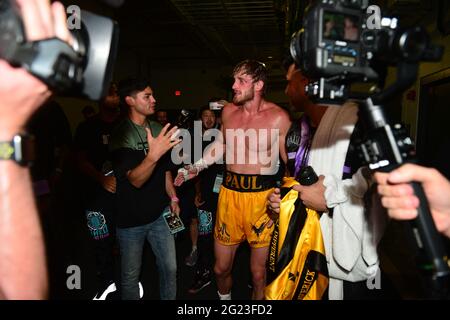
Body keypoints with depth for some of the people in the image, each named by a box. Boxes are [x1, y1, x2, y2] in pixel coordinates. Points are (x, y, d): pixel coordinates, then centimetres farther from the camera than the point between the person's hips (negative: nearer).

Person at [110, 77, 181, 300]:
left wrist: (173, 197, 6)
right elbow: (136, 180, -25)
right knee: (131, 276, 11)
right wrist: (153, 155, -42)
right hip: (131, 219, -5)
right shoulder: (121, 135, -14)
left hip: (159, 214, 5)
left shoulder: (158, 130, 4)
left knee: (170, 268, 13)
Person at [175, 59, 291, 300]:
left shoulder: (278, 117, -9)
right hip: (229, 193, 4)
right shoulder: (228, 111, 5)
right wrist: (195, 168, 17)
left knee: (258, 272, 10)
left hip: (262, 196, -4)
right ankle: (224, 297, 46)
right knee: (221, 267, 16)